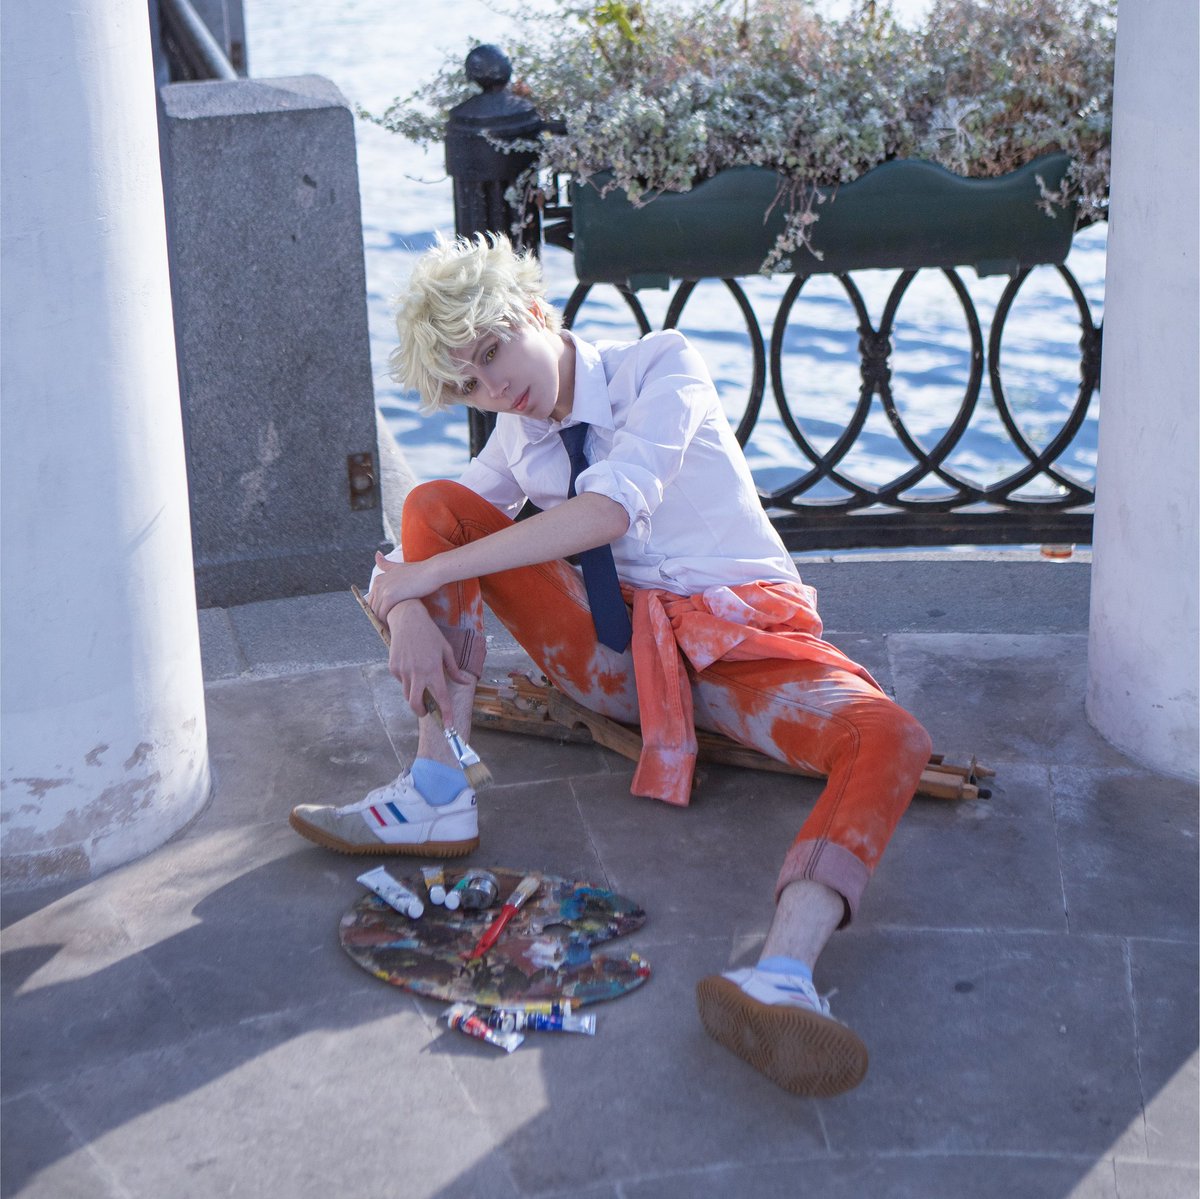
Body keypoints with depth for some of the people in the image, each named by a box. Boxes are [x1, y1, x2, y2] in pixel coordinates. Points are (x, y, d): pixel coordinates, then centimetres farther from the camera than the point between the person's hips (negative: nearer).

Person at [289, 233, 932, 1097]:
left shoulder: (662, 365, -6)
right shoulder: (520, 437, 12)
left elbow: (609, 511, -22)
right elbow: (419, 541, 8)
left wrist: (426, 574, -21)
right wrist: (406, 611, -18)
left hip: (739, 638, -4)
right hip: (616, 650, 5)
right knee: (437, 505, -8)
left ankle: (783, 974, -59)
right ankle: (438, 796, -18)